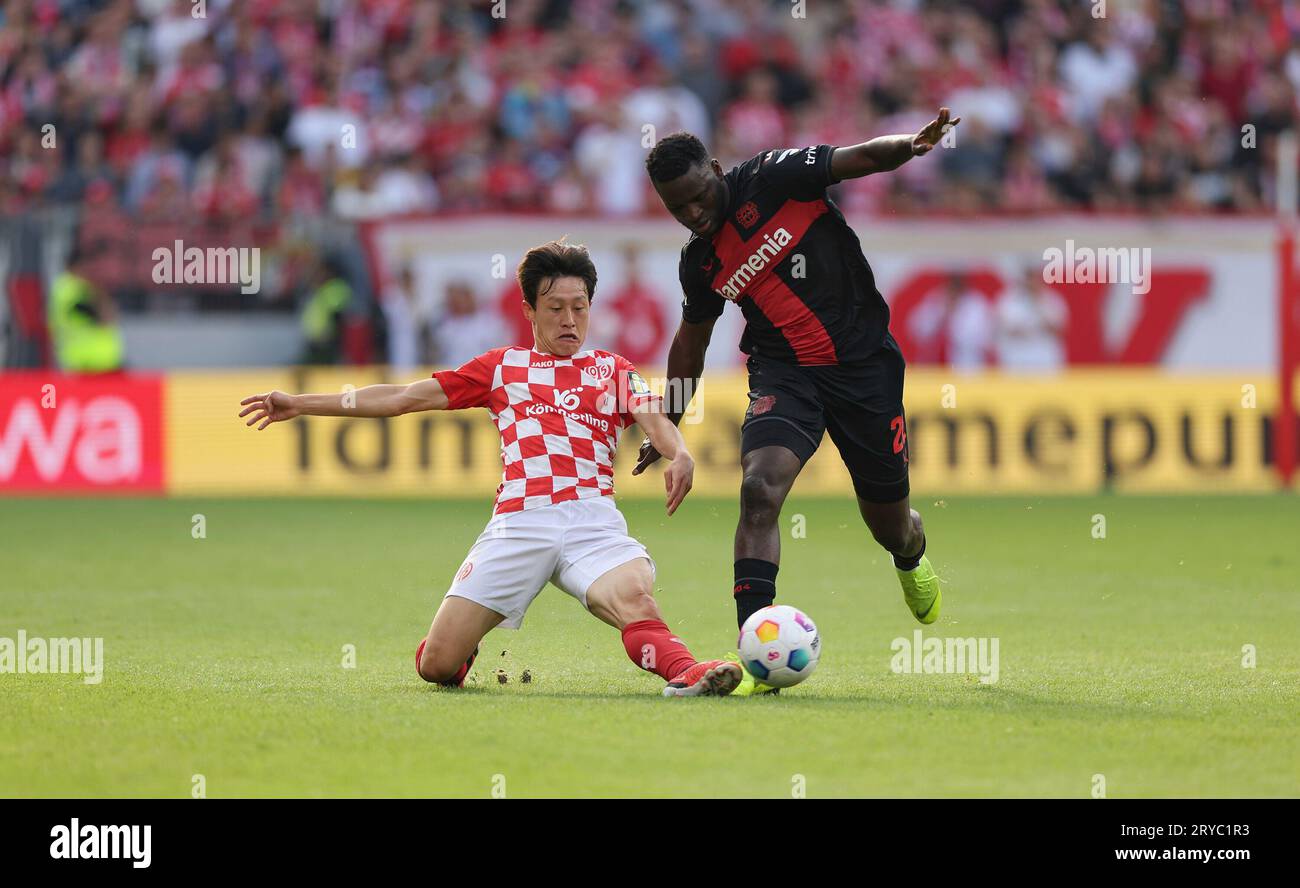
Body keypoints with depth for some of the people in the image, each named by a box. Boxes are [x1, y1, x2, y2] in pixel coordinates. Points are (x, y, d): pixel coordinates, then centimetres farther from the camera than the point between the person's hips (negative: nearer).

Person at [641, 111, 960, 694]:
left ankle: (912, 558, 50)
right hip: (784, 372, 2)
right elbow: (692, 338, 20)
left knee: (888, 523, 9)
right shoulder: (699, 262, 3)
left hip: (864, 360, -2)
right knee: (758, 488, -26)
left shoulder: (772, 177, -11)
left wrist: (911, 145, -39)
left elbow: (863, 158, -17)